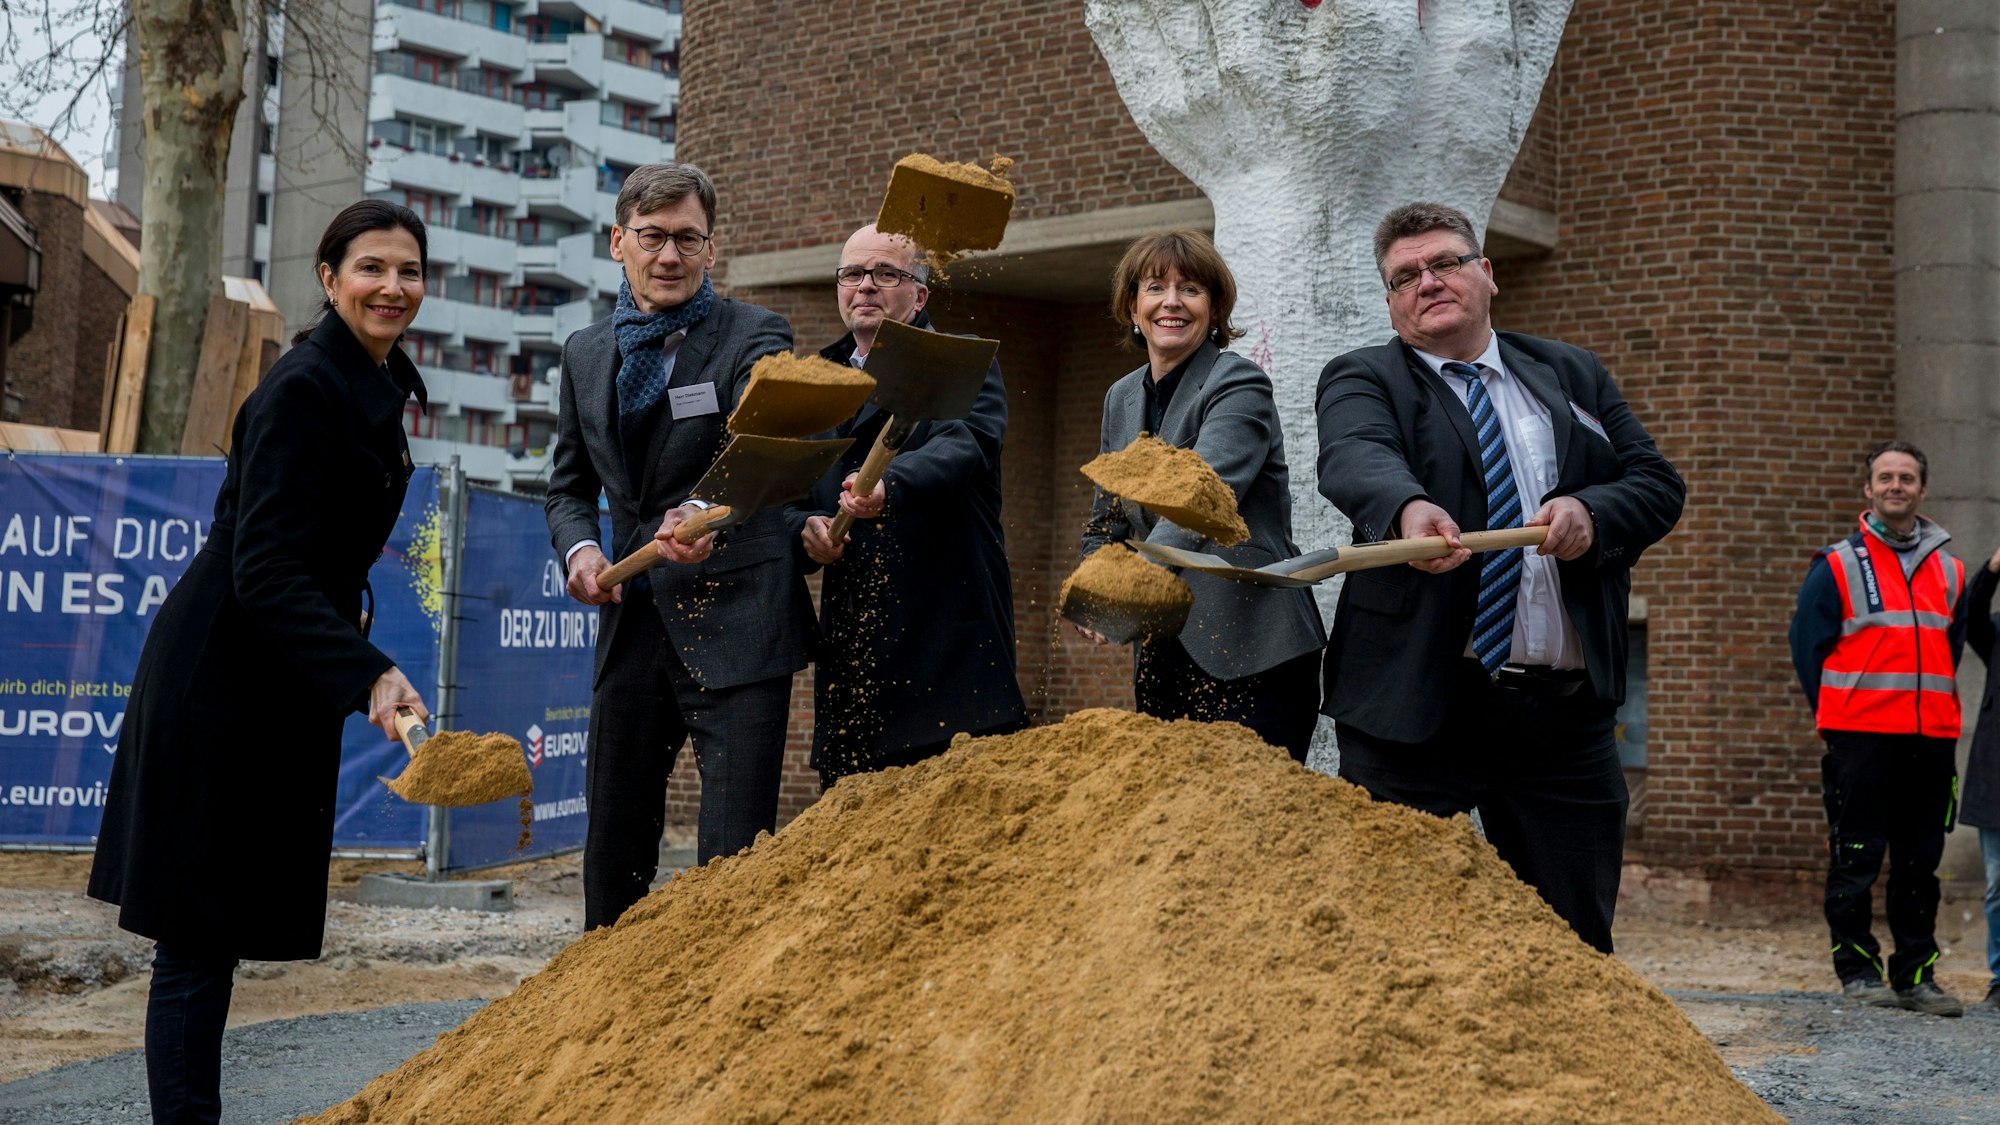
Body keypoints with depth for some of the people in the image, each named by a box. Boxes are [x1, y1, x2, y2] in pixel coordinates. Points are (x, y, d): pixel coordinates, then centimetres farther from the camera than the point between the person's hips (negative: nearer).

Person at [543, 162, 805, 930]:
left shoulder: (753, 337, -6)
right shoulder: (585, 354, 12)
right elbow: (569, 485, 18)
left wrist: (706, 512, -46)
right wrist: (579, 547, -5)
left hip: (734, 622, -6)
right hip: (632, 619, 6)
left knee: (734, 852, -9)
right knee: (612, 843, 15)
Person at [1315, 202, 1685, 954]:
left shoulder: (1572, 376, 18)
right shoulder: (1363, 379, 6)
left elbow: (1658, 483, 12)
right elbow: (1354, 456, -16)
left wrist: (1592, 512, -11)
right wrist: (1409, 508, -39)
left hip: (1565, 717, 3)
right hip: (1414, 713, -3)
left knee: (1576, 944, 8)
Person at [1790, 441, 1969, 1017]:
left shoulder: (1948, 571, 14)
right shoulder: (1837, 566, 2)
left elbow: (1953, 650, 23)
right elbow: (1807, 645, 2)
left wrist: (1937, 710, 14)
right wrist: (1837, 716, 3)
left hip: (1932, 738, 4)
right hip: (1860, 738, -4)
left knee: (1920, 862, 7)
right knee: (1856, 861, -3)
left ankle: (1916, 974, 13)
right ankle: (1858, 970, 6)